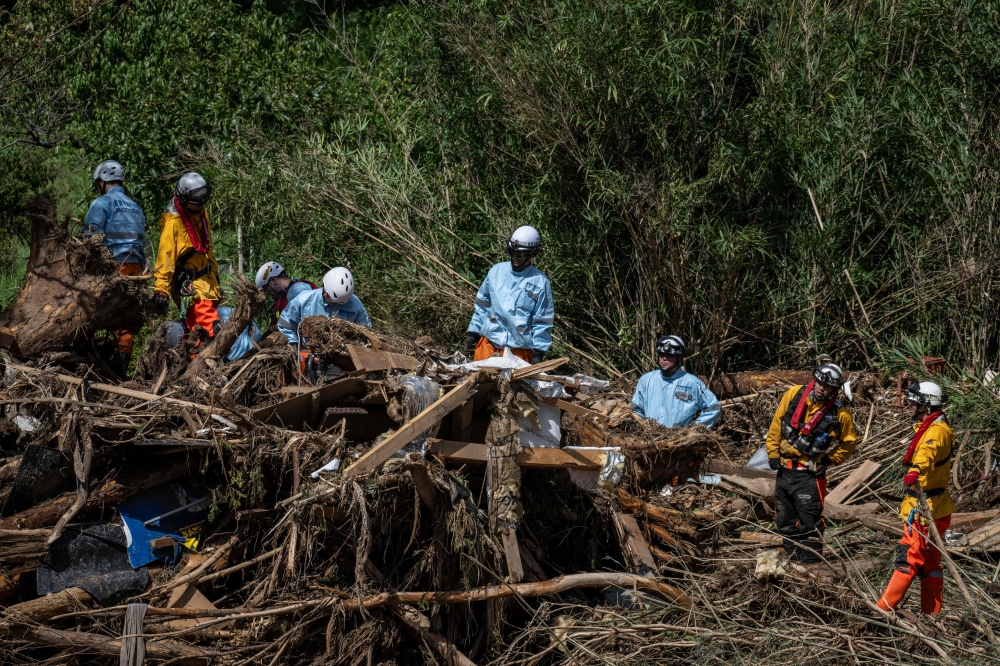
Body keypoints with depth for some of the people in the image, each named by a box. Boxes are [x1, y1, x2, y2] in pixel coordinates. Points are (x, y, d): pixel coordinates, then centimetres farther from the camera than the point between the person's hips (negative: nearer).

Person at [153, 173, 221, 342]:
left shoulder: (202, 214, 10)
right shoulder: (173, 222, -16)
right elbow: (165, 256, -20)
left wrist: (214, 273, 29)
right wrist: (161, 289, -23)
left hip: (205, 277, 8)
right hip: (187, 282, -8)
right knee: (210, 326, -20)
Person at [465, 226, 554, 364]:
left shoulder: (540, 282, -4)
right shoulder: (496, 271, 6)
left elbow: (542, 321, -2)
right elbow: (482, 305, 15)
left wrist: (538, 352, -7)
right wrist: (473, 332, 12)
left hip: (519, 351, -3)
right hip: (488, 343, 3)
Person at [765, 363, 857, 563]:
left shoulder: (839, 414, -11)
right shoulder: (794, 395, -2)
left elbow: (848, 443, 5)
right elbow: (776, 425, 8)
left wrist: (828, 460, -2)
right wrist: (773, 452, 5)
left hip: (809, 474, -5)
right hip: (784, 470, 5)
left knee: (809, 522, -6)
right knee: (785, 521, 13)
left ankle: (809, 566, 0)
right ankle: (794, 559, 25)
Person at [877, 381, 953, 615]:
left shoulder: (936, 431, -18)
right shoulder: (929, 428, 16)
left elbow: (927, 453, -41)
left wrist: (914, 472, -59)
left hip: (925, 509, -11)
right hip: (933, 508, 11)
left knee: (909, 559, -9)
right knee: (930, 563, 12)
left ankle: (884, 607, -10)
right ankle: (931, 614, 16)